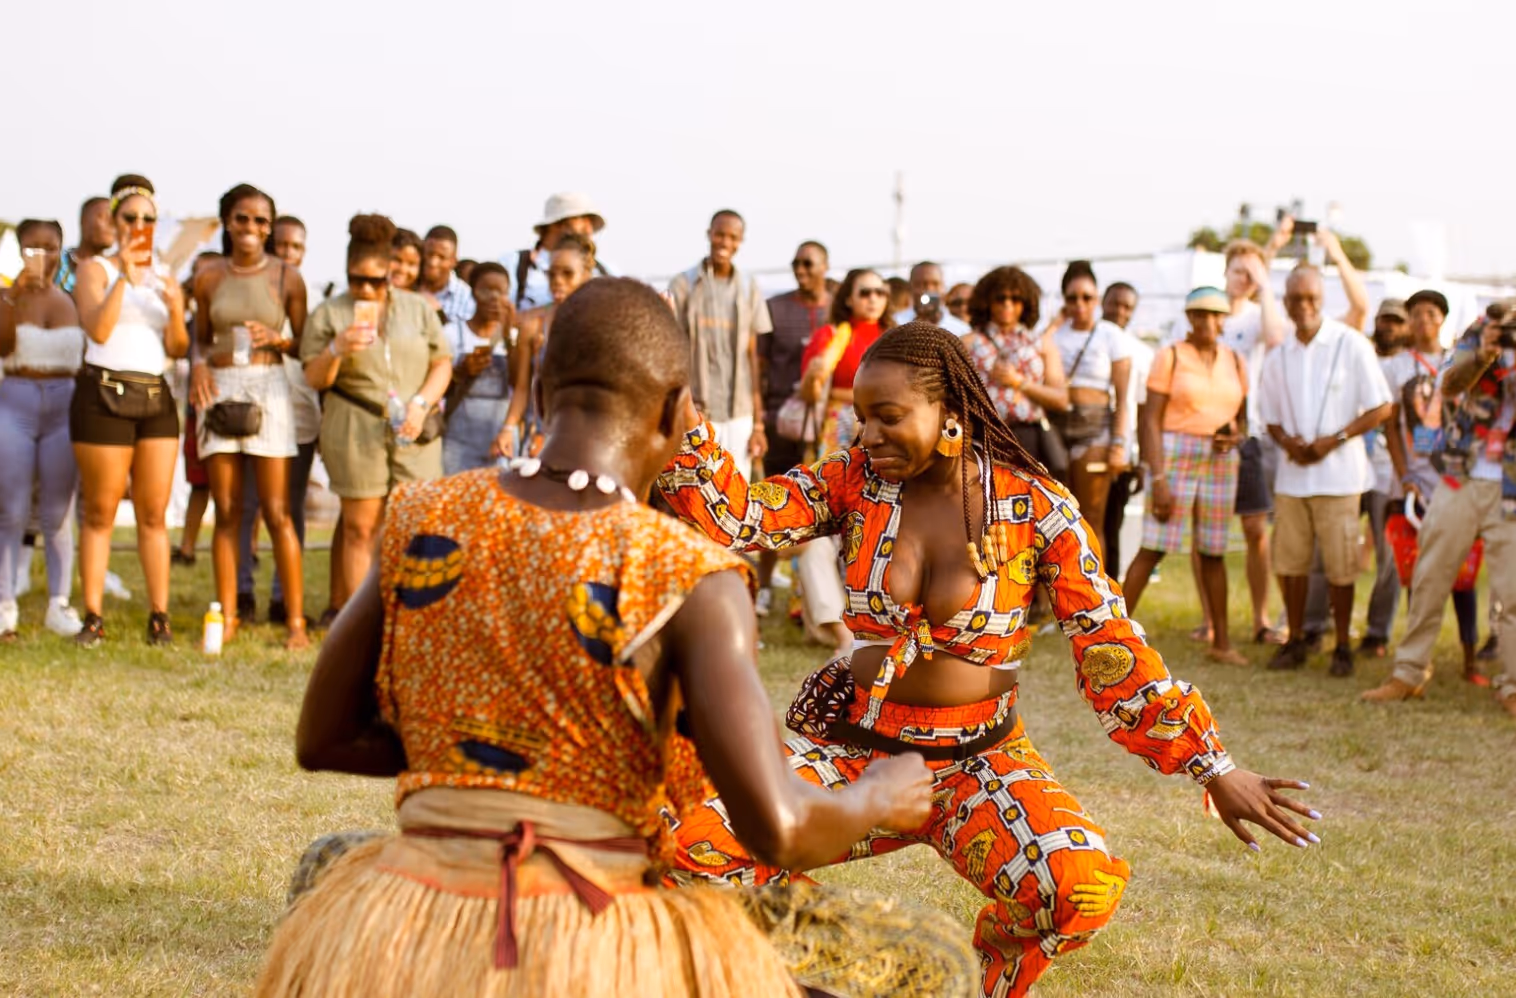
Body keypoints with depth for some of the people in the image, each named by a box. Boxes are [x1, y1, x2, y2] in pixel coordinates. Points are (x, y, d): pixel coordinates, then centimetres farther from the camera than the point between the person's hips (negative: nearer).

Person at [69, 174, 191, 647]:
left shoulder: (164, 280, 16)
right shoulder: (94, 270, 3)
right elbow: (98, 329, -13)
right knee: (101, 513, -3)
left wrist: (176, 310, -11)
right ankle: (93, 617, -1)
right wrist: (125, 277, -20)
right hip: (104, 395, -4)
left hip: (156, 398, 4)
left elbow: (178, 349, 8)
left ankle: (159, 616, 2)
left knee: (154, 514, 1)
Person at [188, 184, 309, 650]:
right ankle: (226, 618, 8)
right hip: (219, 390, 2)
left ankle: (296, 620, -2)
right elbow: (202, 337, 16)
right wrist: (199, 364, -4)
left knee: (277, 512, -5)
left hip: (268, 390, -2)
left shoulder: (287, 278, 2)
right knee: (227, 511, 3)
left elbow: (304, 344, 7)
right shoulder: (209, 277, 7)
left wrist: (277, 338, -13)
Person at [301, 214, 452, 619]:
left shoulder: (418, 308, 13)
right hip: (354, 432, -1)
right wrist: (336, 350, -15)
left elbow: (442, 363, 10)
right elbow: (314, 378, 4)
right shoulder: (329, 313, 8)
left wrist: (421, 404, -6)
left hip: (414, 433, 1)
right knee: (360, 528, -1)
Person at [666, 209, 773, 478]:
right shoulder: (683, 285, 1)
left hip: (739, 415, 2)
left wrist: (758, 423, 6)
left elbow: (752, 356, 9)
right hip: (695, 411, -2)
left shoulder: (749, 288, 9)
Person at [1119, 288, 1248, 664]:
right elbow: (1151, 420, -7)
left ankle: (1221, 642, 13)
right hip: (1175, 453, -4)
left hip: (1220, 460, 4)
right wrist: (1158, 478, -15)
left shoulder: (1234, 363, 12)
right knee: (1154, 547, -7)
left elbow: (1242, 417, 21)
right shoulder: (1171, 358, -3)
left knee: (1214, 551, 8)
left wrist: (1236, 436, -4)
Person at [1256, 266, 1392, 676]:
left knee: (1340, 566, -1)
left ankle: (1343, 646, 9)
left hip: (1338, 474, -4)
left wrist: (1333, 440, -14)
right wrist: (1287, 441, -6)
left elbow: (1380, 407, -5)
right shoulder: (1278, 358, 10)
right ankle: (1296, 641, 16)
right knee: (1289, 561, 5)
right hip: (1292, 474, 4)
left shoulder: (1350, 345, -5)